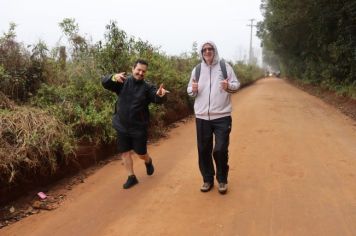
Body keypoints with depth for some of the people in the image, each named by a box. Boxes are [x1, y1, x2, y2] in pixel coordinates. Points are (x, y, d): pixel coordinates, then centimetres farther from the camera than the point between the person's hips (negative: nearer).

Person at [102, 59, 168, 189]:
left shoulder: (148, 87, -6)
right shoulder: (123, 82, -3)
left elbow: (157, 99, -22)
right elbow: (104, 82, -15)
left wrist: (161, 95, -47)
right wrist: (114, 77, -38)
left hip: (139, 127, -2)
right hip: (122, 126, 2)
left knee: (141, 153, 9)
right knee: (125, 152, 10)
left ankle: (148, 161, 45)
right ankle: (131, 177, 26)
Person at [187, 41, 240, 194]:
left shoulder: (225, 66, 1)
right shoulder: (197, 69, 7)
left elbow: (236, 84, 1)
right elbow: (189, 90, 9)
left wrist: (228, 86, -21)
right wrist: (193, 89, -14)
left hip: (222, 116, -2)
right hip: (202, 117, 3)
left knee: (220, 150, 0)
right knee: (204, 150, 10)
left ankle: (222, 180, 21)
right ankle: (207, 179, 27)